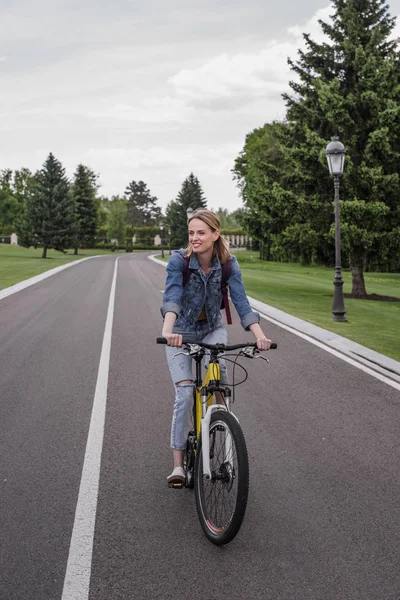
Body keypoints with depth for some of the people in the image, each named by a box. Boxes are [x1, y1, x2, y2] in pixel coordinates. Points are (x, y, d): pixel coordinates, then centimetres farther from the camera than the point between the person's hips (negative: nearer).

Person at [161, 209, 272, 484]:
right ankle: (178, 464, -3)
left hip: (212, 329, 1)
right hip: (182, 331, -1)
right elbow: (172, 297, -36)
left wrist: (260, 335, -39)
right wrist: (168, 331, -54)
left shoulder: (228, 263, -15)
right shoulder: (178, 260, -22)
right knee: (185, 393, -12)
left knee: (218, 367, -30)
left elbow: (241, 301, -24)